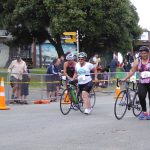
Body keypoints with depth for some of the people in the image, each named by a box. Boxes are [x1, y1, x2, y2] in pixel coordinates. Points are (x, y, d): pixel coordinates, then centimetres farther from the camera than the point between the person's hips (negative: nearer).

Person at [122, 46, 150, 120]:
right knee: (141, 96, -19)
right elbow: (132, 71, 7)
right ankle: (144, 112, -2)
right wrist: (125, 78, 2)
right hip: (142, 83, 2)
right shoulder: (137, 61, 6)